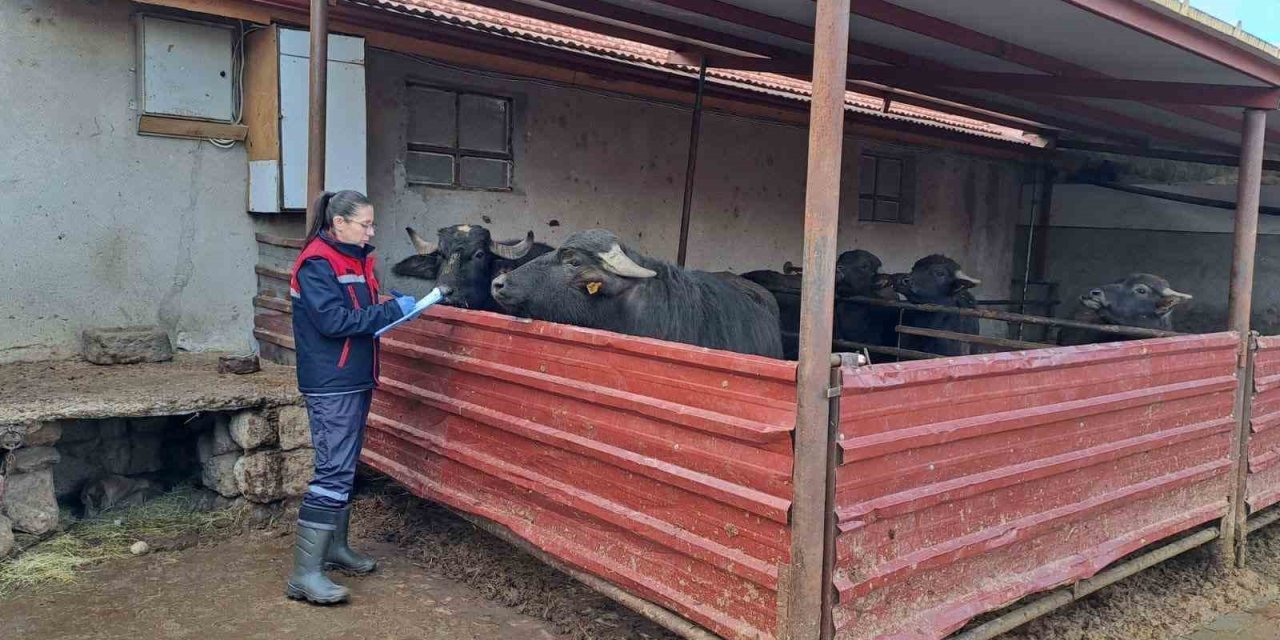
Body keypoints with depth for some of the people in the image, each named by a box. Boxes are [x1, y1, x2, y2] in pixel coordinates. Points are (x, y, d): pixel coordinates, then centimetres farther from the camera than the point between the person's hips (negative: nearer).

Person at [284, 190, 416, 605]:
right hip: (331, 384, -9)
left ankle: (334, 548, 29)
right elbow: (333, 321, -22)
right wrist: (392, 310, -20)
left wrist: (388, 311, 0)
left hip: (356, 380, 9)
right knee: (333, 471, -11)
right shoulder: (317, 263, -14)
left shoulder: (355, 259, 13)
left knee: (345, 467, 16)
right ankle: (305, 574, -6)